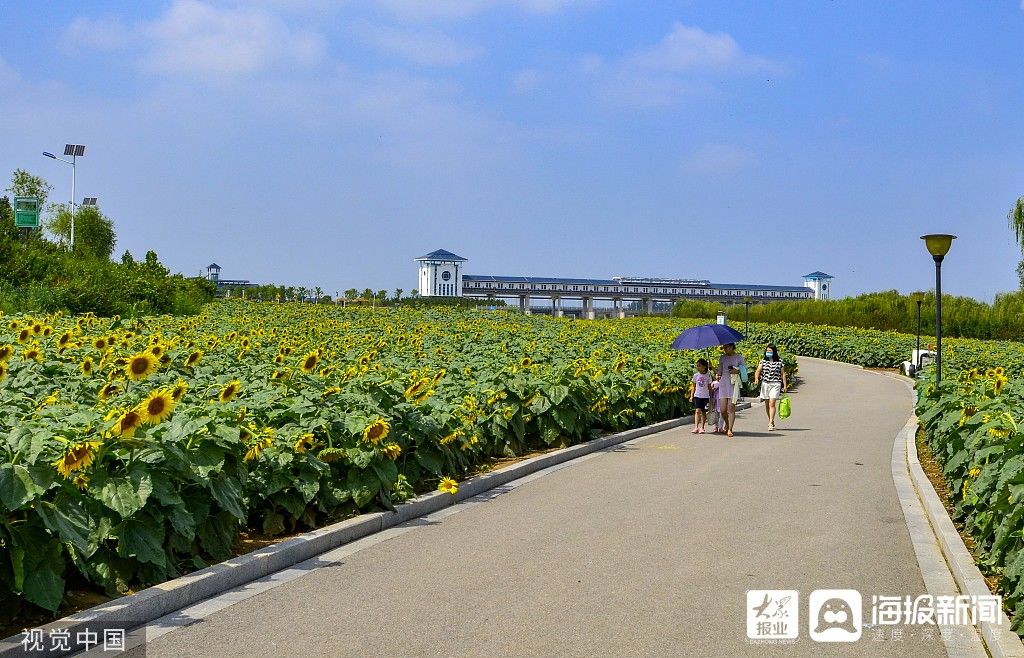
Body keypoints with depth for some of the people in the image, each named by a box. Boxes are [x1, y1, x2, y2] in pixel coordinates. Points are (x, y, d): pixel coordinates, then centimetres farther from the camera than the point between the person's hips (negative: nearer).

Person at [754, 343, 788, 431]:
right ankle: (771, 421, 25)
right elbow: (758, 371, -1)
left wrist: (785, 385, 3)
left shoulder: (780, 362, 3)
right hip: (765, 384, 3)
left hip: (775, 384, -3)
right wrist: (756, 379, -19)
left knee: (772, 404, -15)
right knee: (767, 404, 9)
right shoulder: (763, 361, 8)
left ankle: (771, 424, -19)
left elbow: (783, 374, 6)